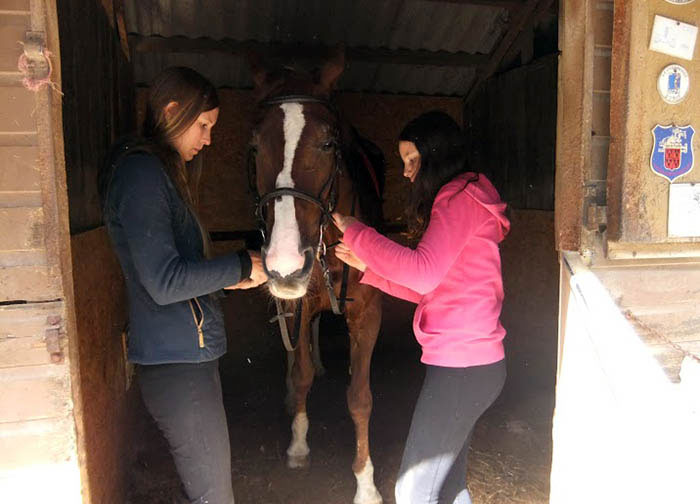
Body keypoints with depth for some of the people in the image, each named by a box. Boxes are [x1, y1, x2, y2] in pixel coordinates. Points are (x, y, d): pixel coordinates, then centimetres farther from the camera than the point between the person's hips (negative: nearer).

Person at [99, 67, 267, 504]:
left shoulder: (158, 170, 15)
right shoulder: (141, 172, -17)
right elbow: (165, 282, -24)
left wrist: (230, 278, 9)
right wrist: (242, 266, -15)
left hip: (190, 353, 10)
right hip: (177, 361, -10)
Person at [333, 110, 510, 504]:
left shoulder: (460, 196, -12)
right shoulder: (460, 199, 19)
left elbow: (424, 273, -25)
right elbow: (429, 289, 17)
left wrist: (356, 232, -16)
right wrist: (369, 265, 10)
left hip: (461, 365, -10)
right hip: (467, 362, 10)